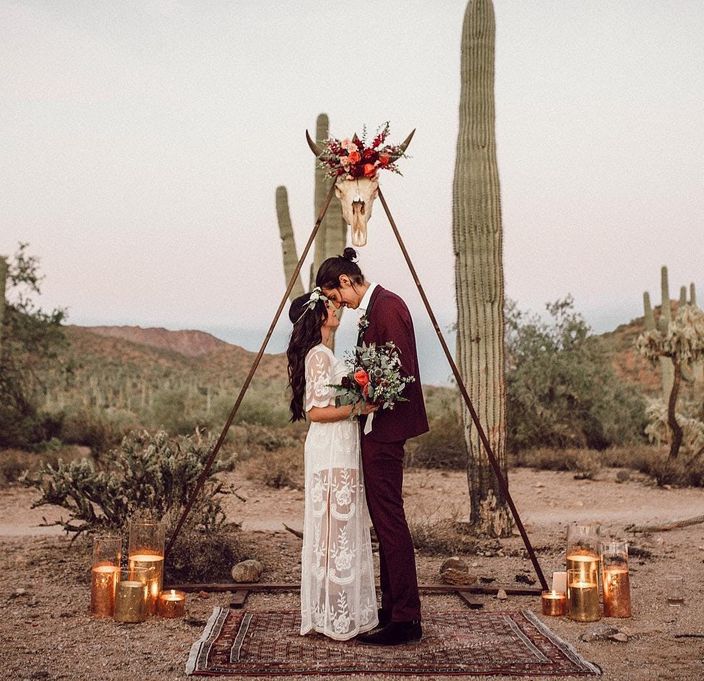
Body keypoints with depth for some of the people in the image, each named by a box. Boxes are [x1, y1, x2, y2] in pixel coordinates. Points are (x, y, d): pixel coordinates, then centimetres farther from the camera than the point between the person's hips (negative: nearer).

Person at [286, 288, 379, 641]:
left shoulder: (322, 354, 17)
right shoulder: (320, 354, -13)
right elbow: (316, 411, -18)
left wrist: (360, 404, 15)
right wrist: (358, 408, -20)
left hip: (340, 450, 10)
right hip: (332, 452, -10)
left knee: (340, 530, 12)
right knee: (337, 529, -6)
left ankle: (334, 612, 18)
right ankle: (335, 616, 1)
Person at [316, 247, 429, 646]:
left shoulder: (387, 307, -15)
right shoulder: (373, 307, 16)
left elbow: (402, 372, -21)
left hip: (386, 427, -11)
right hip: (378, 429, 11)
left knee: (390, 520, -8)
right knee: (385, 520, 14)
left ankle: (406, 619, -3)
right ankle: (393, 608, 22)